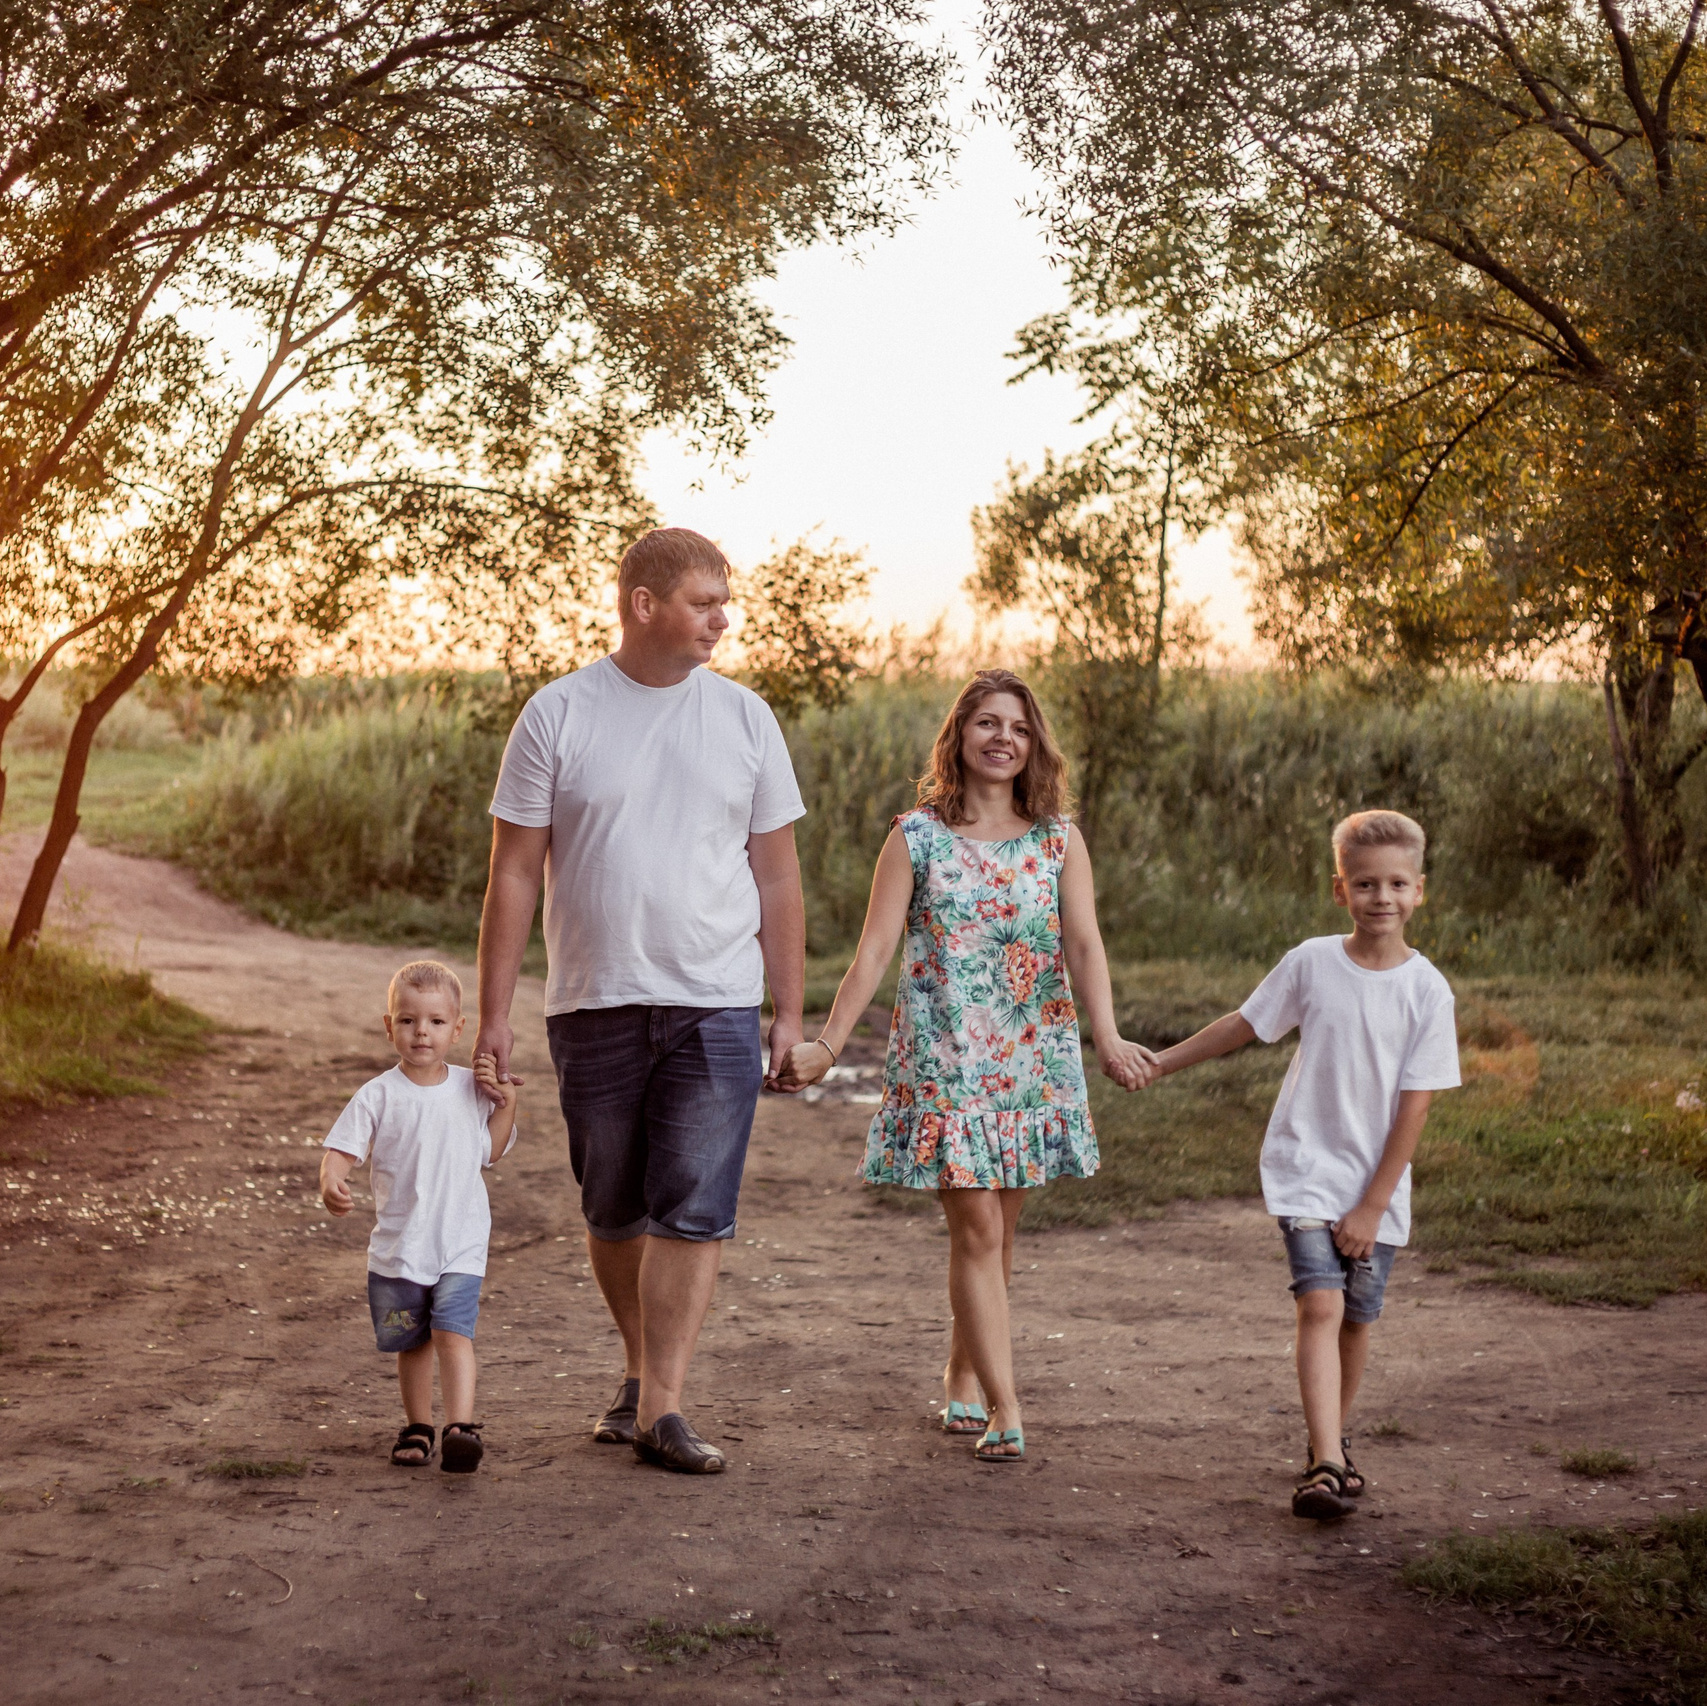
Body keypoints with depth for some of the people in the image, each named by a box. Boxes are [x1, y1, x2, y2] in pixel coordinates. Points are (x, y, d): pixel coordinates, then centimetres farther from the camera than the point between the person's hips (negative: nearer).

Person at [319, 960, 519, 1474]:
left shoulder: (472, 1088, 2)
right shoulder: (378, 1096, -5)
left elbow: (490, 1153, 13)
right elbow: (341, 1149, -9)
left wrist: (506, 1104, -1)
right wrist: (331, 1182, -30)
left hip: (461, 1245, 0)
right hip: (398, 1247, 1)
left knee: (453, 1331, -16)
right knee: (413, 1342, 14)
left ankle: (461, 1427, -22)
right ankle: (417, 1427, 30)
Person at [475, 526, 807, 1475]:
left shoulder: (745, 719, 6)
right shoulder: (558, 716, 0)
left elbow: (778, 877, 9)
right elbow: (515, 873, 1)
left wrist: (791, 1011, 5)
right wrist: (495, 1015, -3)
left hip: (716, 1006, 0)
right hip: (594, 1005, 0)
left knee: (695, 1211, -8)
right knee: (614, 1213, 11)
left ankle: (661, 1409, -4)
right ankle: (643, 1372, 31)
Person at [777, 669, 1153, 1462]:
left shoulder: (1058, 842, 5)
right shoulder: (916, 838, 0)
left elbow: (1084, 943, -6)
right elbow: (875, 951, -1)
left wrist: (1108, 1038, -21)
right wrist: (826, 1045, -8)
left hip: (1032, 1060, 3)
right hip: (944, 1061, -2)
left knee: (998, 1229, 10)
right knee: (976, 1229, -7)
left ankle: (963, 1376, 27)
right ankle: (1002, 1408, -7)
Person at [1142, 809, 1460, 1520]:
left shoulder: (1428, 991, -8)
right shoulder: (1311, 963, -6)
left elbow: (1414, 1107, -8)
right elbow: (1245, 1025, 9)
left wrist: (1373, 1204, -9)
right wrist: (1160, 1061, 14)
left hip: (1378, 1183, 1)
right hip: (1305, 1169, -1)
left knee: (1357, 1316, 9)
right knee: (1321, 1306, -15)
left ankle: (1332, 1441, 32)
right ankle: (1325, 1465, -20)